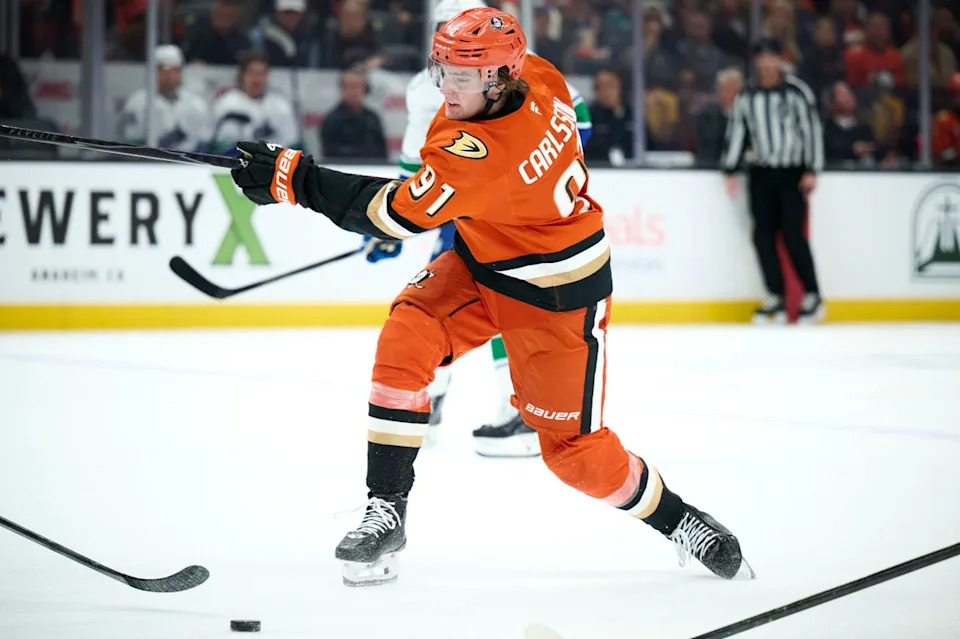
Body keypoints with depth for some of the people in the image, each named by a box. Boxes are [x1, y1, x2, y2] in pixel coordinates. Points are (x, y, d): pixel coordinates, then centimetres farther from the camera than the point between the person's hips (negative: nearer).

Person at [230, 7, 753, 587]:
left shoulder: (482, 154, -36)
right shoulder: (540, 79, -13)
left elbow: (392, 213, -33)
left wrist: (291, 177, -32)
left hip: (556, 296, -8)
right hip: (482, 261, 8)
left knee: (573, 445, 1)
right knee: (405, 339, -15)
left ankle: (679, 521, 27)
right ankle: (387, 513, -10)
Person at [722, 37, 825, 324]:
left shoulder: (797, 91, -5)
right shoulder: (746, 97, 7)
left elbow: (812, 129, -7)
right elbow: (736, 132, 10)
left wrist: (812, 171, -11)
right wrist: (730, 171, 4)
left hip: (793, 173, -4)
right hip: (761, 174, 5)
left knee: (792, 233, -12)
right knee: (763, 234, -1)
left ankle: (813, 297, -3)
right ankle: (775, 298, 6)